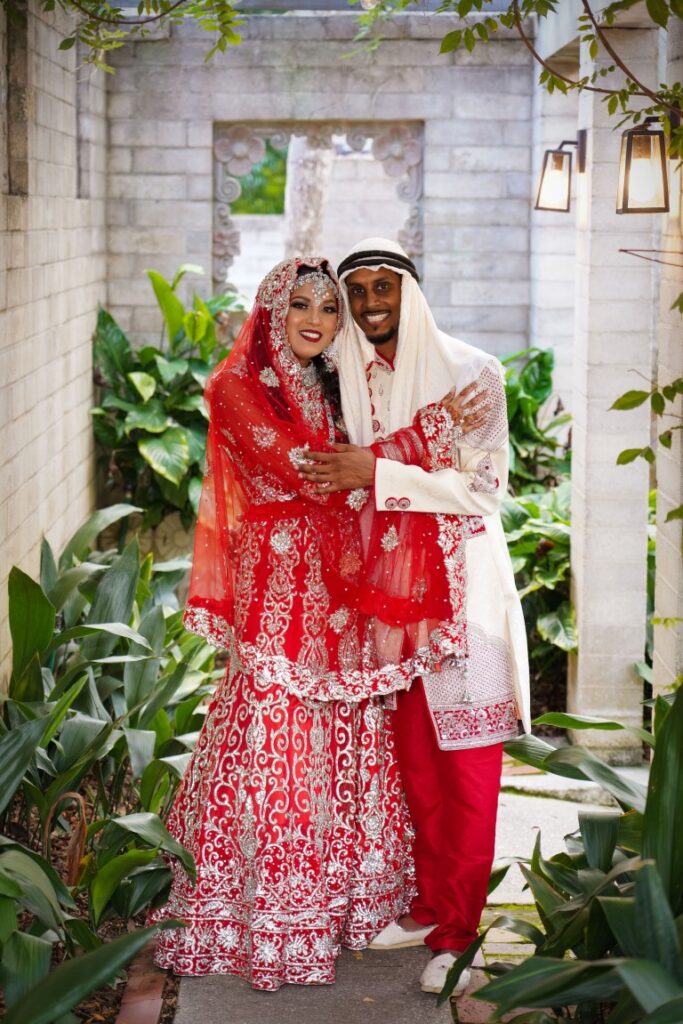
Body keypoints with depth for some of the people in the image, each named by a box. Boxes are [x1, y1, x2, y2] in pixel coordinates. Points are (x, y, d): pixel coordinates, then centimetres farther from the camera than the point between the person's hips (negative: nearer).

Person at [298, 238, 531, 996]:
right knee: (413, 755, 11)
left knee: (467, 762, -2)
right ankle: (429, 906, 23)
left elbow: (483, 486, -13)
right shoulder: (352, 381, 9)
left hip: (461, 585, -5)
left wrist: (377, 473, -17)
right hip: (391, 585, 5)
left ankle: (458, 932, 4)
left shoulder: (469, 372, -7)